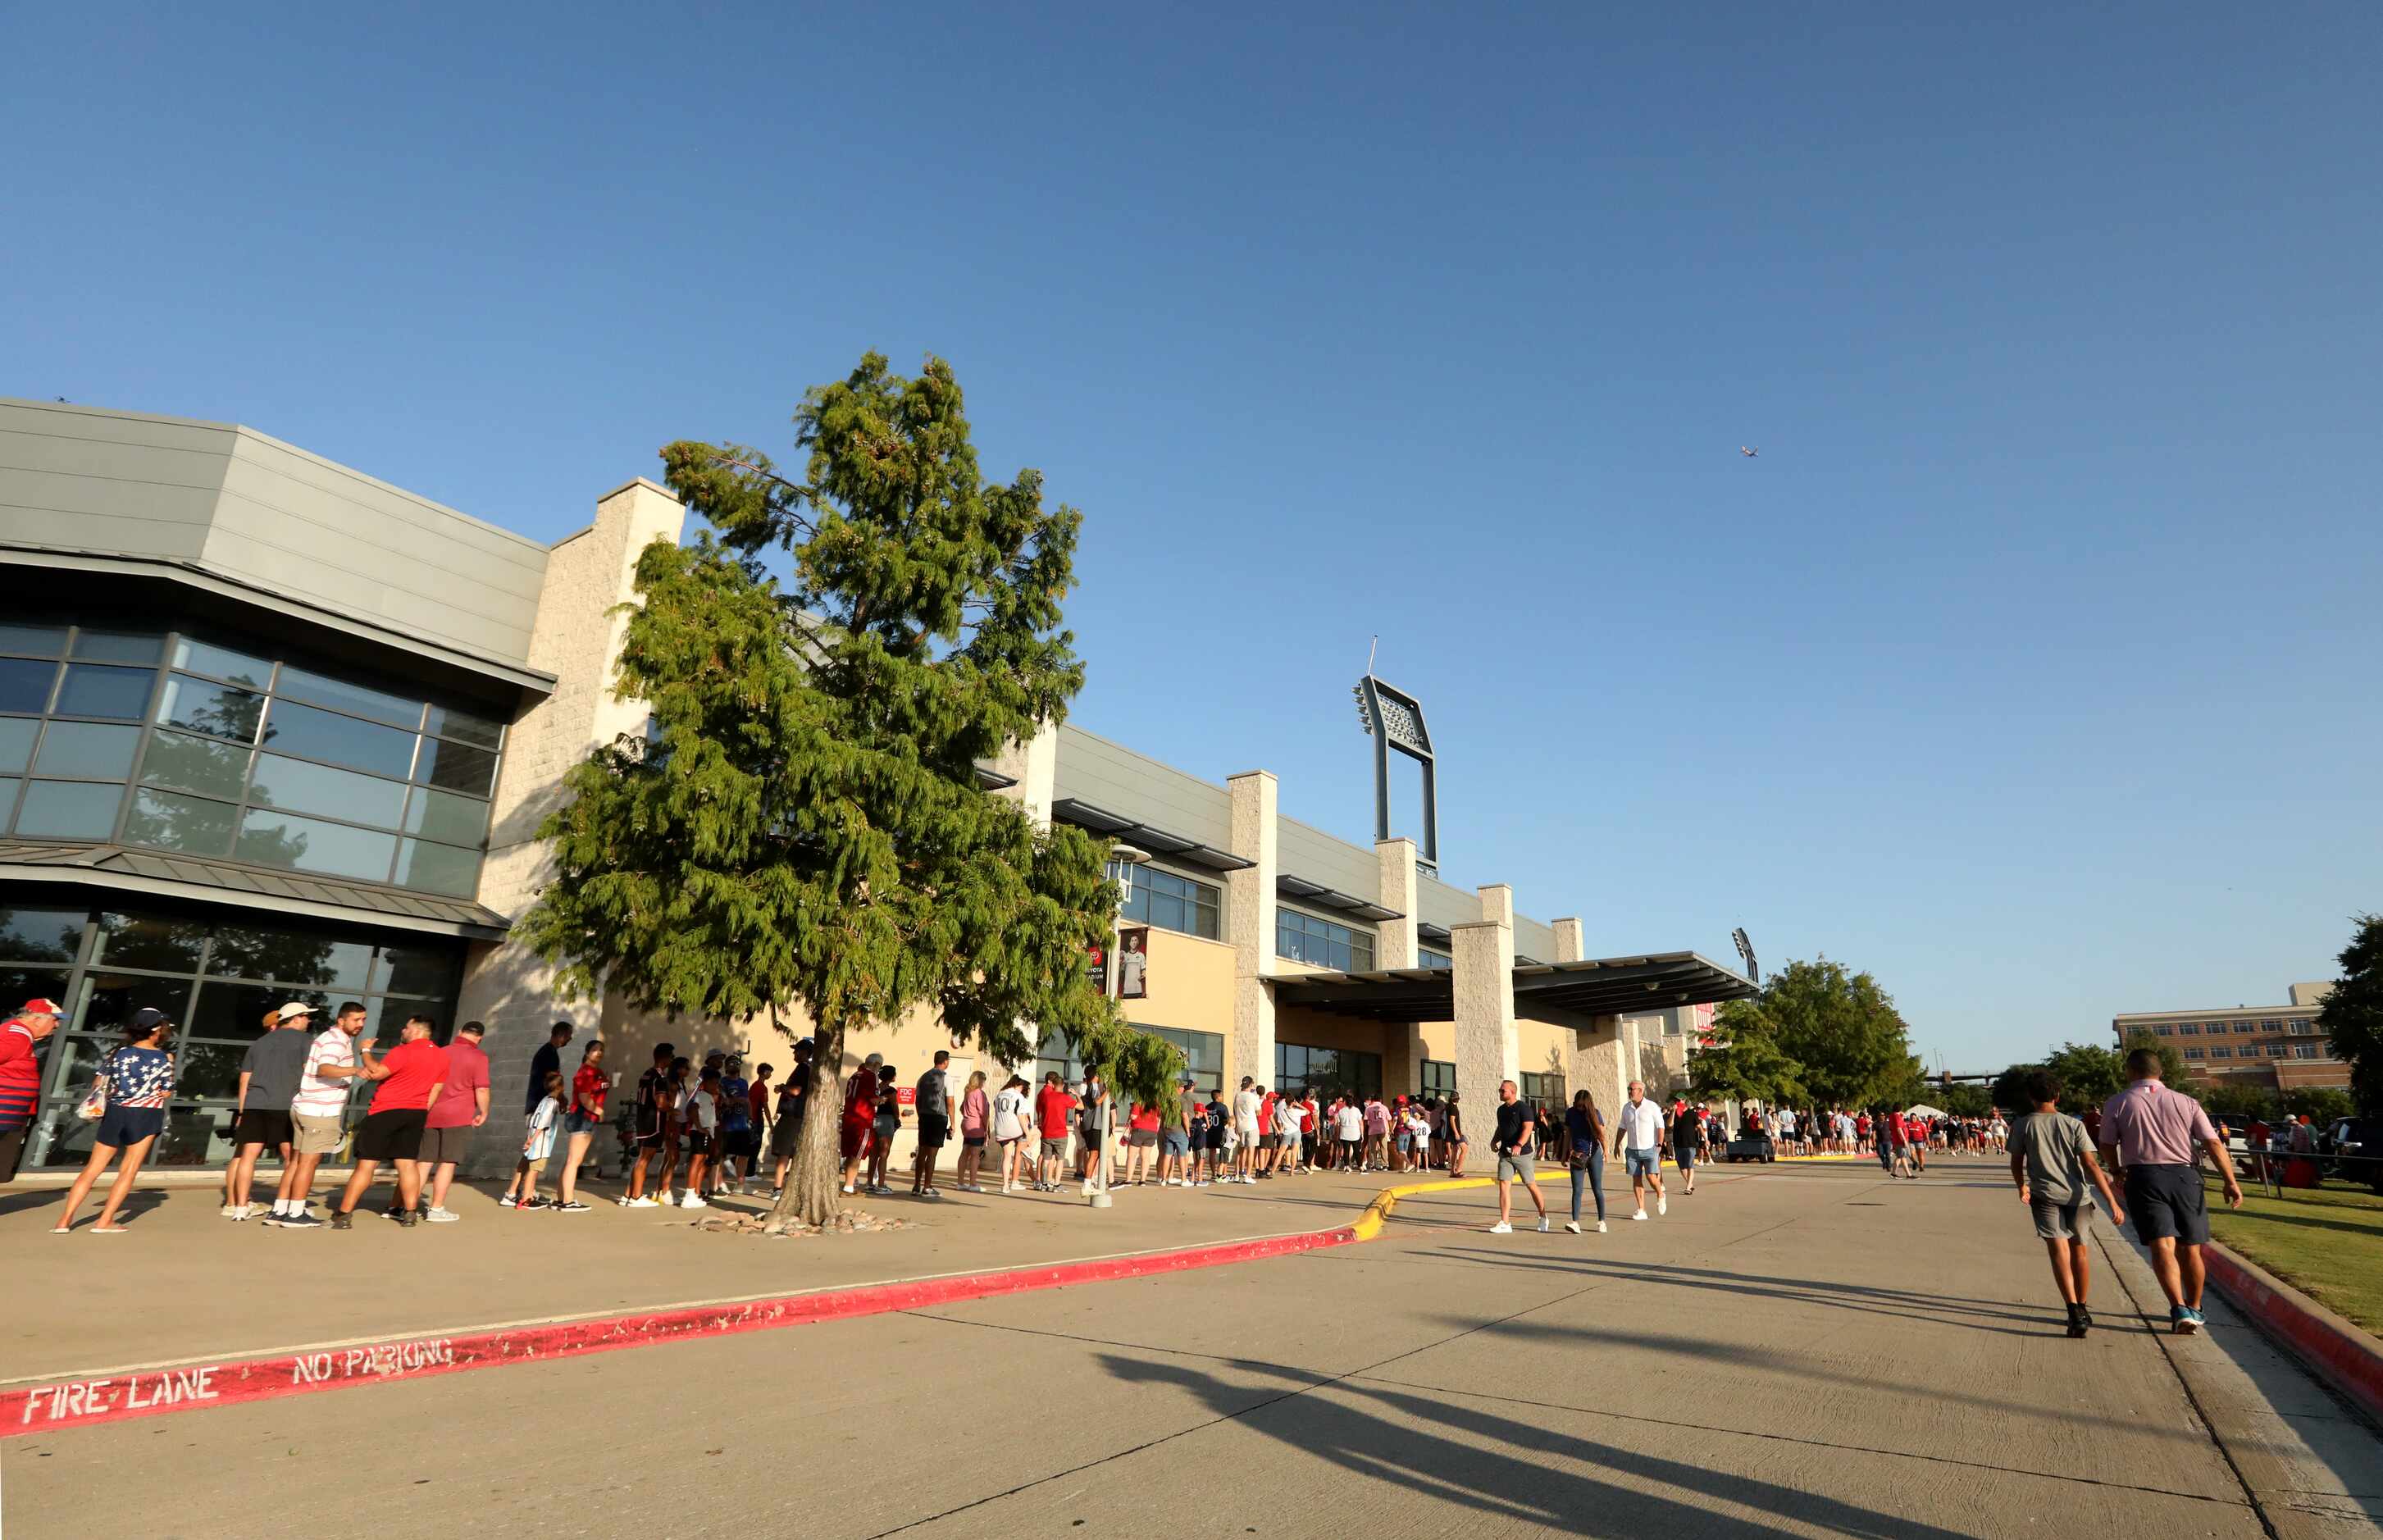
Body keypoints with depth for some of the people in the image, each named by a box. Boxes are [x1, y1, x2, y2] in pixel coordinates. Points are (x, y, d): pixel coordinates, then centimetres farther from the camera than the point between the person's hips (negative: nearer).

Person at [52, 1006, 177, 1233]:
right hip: (145, 1115, -3)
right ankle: (105, 1221, 1)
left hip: (115, 1112, 3)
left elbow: (97, 1085, 8)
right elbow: (166, 1093, -2)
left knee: (93, 1168, 12)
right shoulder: (165, 1058, -6)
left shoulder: (118, 1053, 2)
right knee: (129, 1170, 3)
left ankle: (65, 1220, 9)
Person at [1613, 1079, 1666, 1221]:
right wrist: (1617, 1144, 13)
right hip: (1632, 1150, 4)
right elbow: (1622, 1128, 15)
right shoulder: (1627, 1107, 6)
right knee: (1636, 1179, 2)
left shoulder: (1652, 1107, -7)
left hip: (1649, 1149, -4)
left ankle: (1660, 1196, 20)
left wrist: (1659, 1145, -13)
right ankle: (1642, 1210, 9)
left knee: (1651, 1178, -12)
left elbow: (1660, 1127, -6)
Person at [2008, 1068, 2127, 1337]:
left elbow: (2016, 1163, 10)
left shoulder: (2023, 1126, 2)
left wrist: (2022, 1187, 26)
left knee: (2059, 1251, -10)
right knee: (2079, 1250, 19)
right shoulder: (2073, 1124, 1)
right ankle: (2082, 1309, 31)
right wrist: (2113, 1202, -6)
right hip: (2076, 1194, 2)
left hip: (2045, 1195, -2)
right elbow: (2091, 1166, -6)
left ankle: (2075, 1312, -26)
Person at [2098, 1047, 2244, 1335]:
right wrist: (2231, 1181, 5)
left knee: (2163, 1246, -8)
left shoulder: (2117, 1104, 4)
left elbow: (2107, 1147, 8)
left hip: (2144, 1177, -3)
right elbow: (2213, 1143, 1)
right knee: (2190, 1249, 14)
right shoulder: (2185, 1102, 9)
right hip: (2183, 1176, 3)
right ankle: (2194, 1309, 29)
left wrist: (2119, 1171, 26)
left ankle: (2179, 1309, -23)